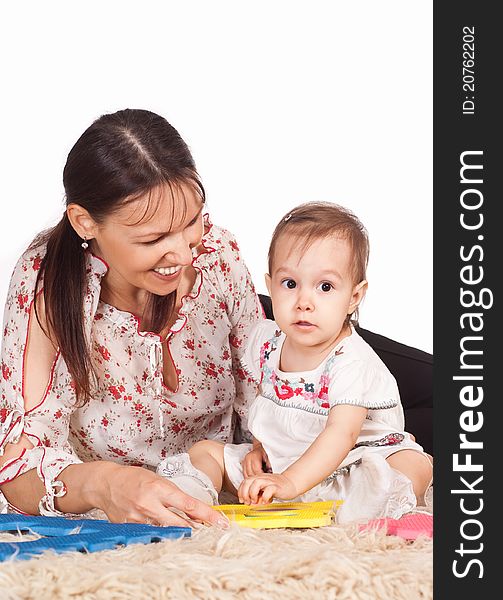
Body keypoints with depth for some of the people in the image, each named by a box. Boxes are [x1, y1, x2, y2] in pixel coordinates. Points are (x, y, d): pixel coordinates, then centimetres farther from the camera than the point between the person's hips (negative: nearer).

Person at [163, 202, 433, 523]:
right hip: (278, 462, 6)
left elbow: (342, 434, -35)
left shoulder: (353, 362, -23)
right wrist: (259, 446, 3)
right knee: (204, 451, 2)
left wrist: (291, 482, -46)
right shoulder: (265, 339, -2)